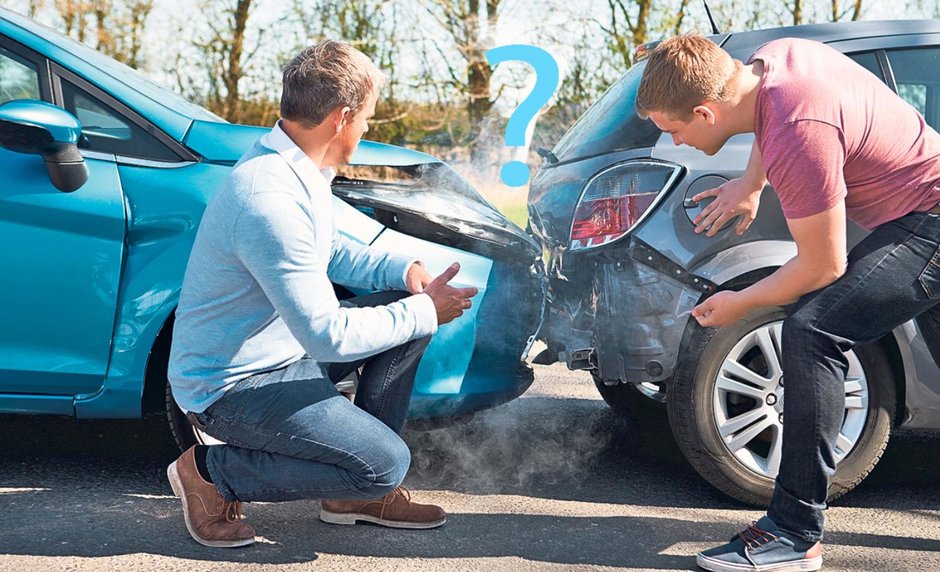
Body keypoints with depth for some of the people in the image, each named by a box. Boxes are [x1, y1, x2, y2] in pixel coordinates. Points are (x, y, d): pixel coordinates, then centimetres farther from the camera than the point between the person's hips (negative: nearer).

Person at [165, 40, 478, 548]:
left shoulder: (291, 166, 2)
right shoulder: (271, 200, -30)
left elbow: (330, 250, 18)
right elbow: (329, 336, -29)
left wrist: (402, 269, 1)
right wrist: (425, 312, -17)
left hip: (285, 348, 10)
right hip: (231, 386, -10)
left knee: (407, 308, 6)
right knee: (384, 463, -18)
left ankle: (356, 492, 13)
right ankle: (211, 473, -2)